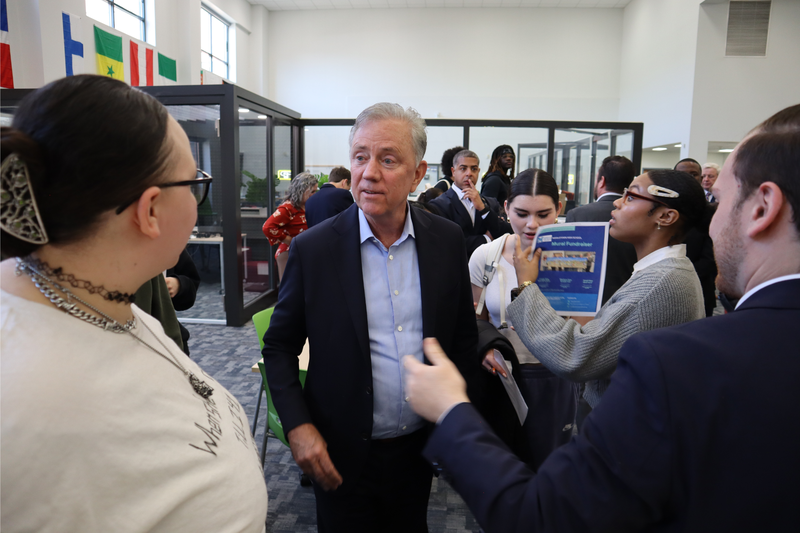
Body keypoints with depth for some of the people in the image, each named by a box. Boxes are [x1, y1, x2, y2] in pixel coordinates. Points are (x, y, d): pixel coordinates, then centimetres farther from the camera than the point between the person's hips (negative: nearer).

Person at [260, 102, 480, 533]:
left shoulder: (448, 240, -6)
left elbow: (463, 333, 4)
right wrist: (297, 425, -14)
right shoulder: (313, 248, -13)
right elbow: (279, 346, -4)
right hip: (343, 454, -2)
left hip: (421, 447, 3)